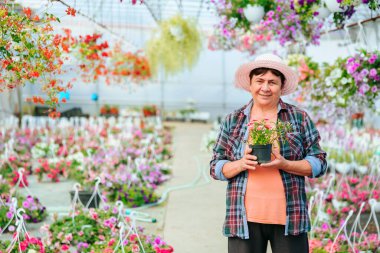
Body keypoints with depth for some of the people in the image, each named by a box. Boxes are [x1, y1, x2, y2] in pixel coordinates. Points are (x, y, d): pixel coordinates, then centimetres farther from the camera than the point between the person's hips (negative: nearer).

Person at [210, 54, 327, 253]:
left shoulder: (299, 118, 6)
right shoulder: (232, 121, 9)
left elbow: (319, 164, 4)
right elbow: (215, 167, 9)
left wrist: (284, 164, -14)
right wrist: (241, 164, -12)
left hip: (289, 219, 0)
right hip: (245, 219, 1)